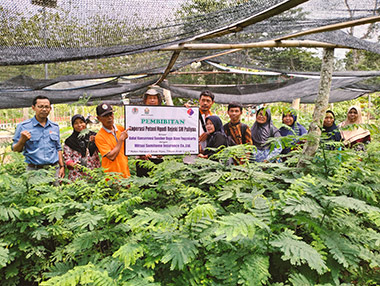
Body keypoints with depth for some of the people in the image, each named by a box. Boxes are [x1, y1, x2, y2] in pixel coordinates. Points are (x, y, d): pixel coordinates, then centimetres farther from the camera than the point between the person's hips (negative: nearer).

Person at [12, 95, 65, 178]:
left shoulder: (55, 127, 13)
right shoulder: (23, 126, 0)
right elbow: (15, 149, 3)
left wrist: (62, 166, 9)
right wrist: (22, 141, -17)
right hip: (34, 171, -3)